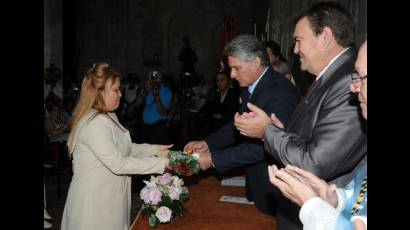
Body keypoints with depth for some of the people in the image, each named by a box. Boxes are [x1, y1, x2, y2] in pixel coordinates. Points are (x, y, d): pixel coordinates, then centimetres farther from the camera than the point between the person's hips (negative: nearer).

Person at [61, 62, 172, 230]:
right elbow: (118, 164, -27)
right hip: (94, 202, -9)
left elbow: (125, 148, 11)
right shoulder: (94, 123, -23)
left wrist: (154, 150, -3)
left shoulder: (108, 116, 9)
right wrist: (161, 163, -24)